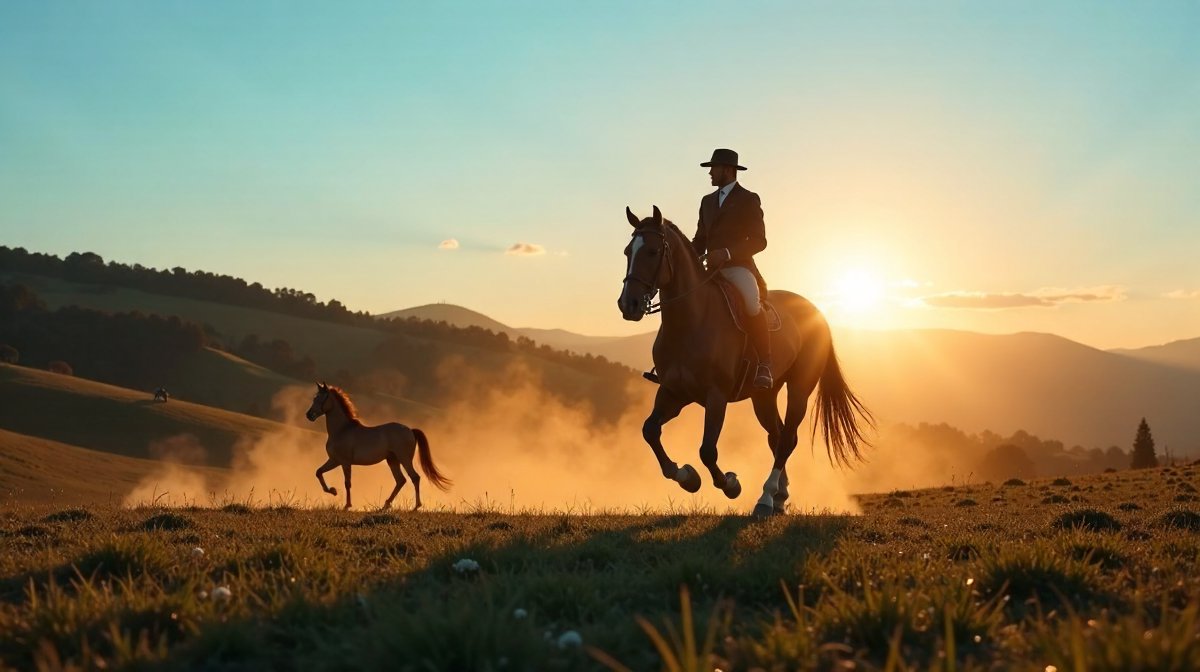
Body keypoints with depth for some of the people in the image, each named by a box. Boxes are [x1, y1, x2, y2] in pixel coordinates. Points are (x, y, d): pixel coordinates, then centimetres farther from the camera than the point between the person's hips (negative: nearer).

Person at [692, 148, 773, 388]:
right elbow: (700, 240, 20)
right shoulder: (707, 201, 19)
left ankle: (764, 366, -29)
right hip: (713, 270, 8)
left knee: (752, 306, -35)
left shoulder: (749, 200, 0)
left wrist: (726, 252, -22)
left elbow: (758, 241, -8)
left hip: (738, 267, -7)